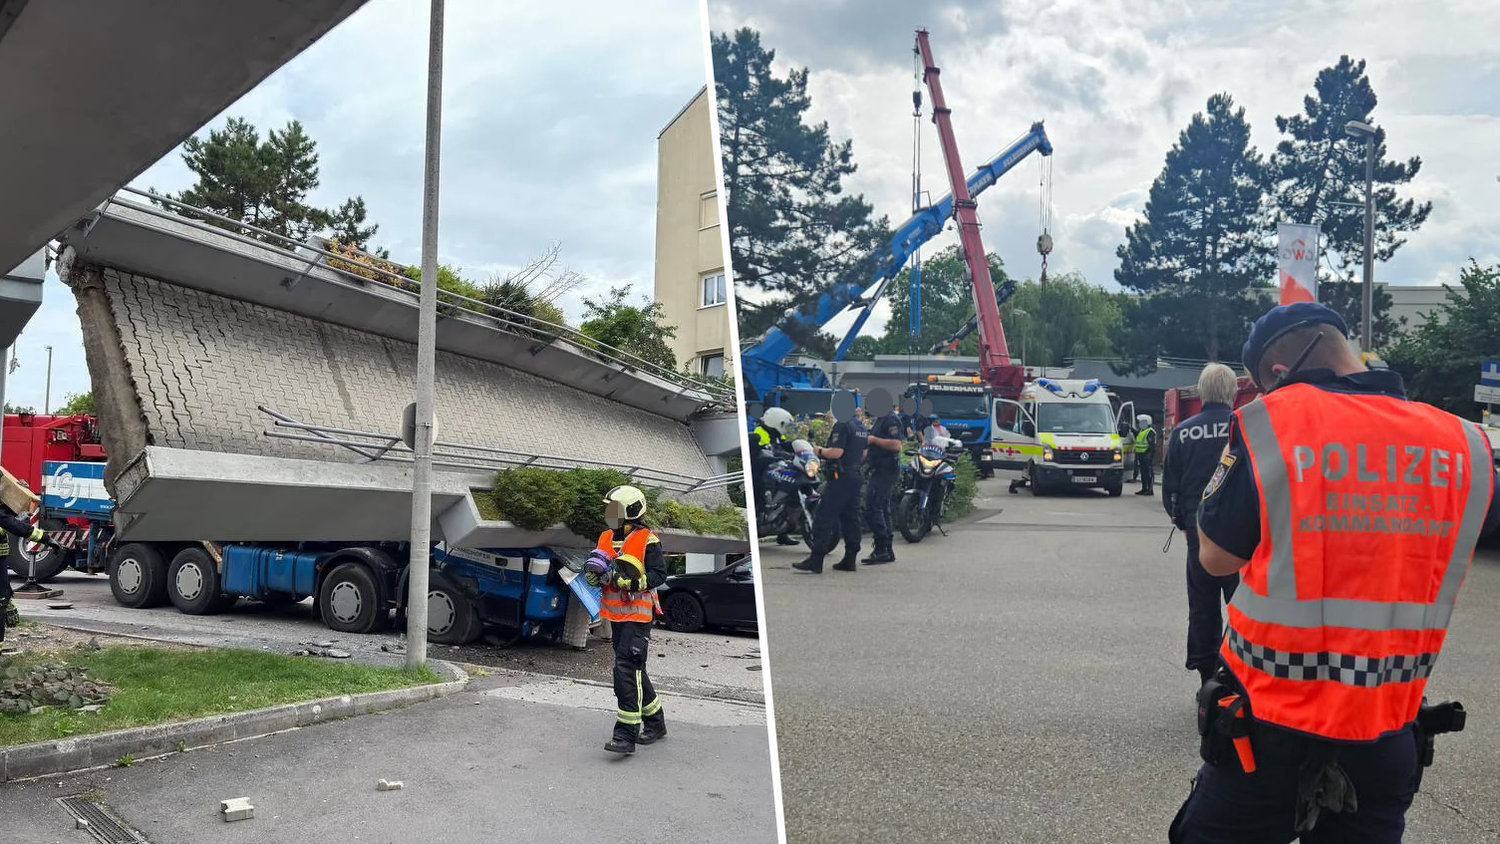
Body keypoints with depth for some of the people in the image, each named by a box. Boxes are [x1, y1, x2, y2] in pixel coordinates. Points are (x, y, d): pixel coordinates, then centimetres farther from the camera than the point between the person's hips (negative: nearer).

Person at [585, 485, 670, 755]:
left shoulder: (647, 541, -10)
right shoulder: (606, 538, 12)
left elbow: (659, 574, -14)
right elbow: (594, 567, 16)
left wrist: (631, 581, -25)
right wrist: (594, 571, -7)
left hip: (638, 614, -8)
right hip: (616, 614, 8)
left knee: (627, 669, -16)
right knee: (634, 670, 16)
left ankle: (626, 733, -15)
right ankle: (655, 722, 30)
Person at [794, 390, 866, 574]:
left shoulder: (841, 425, -15)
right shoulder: (860, 426, 14)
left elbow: (836, 452, -22)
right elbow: (863, 453, 20)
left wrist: (820, 451, -6)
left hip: (840, 477, -10)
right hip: (855, 475, 10)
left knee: (824, 518, -8)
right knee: (851, 517, 11)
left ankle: (815, 562, -11)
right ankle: (850, 559, 13)